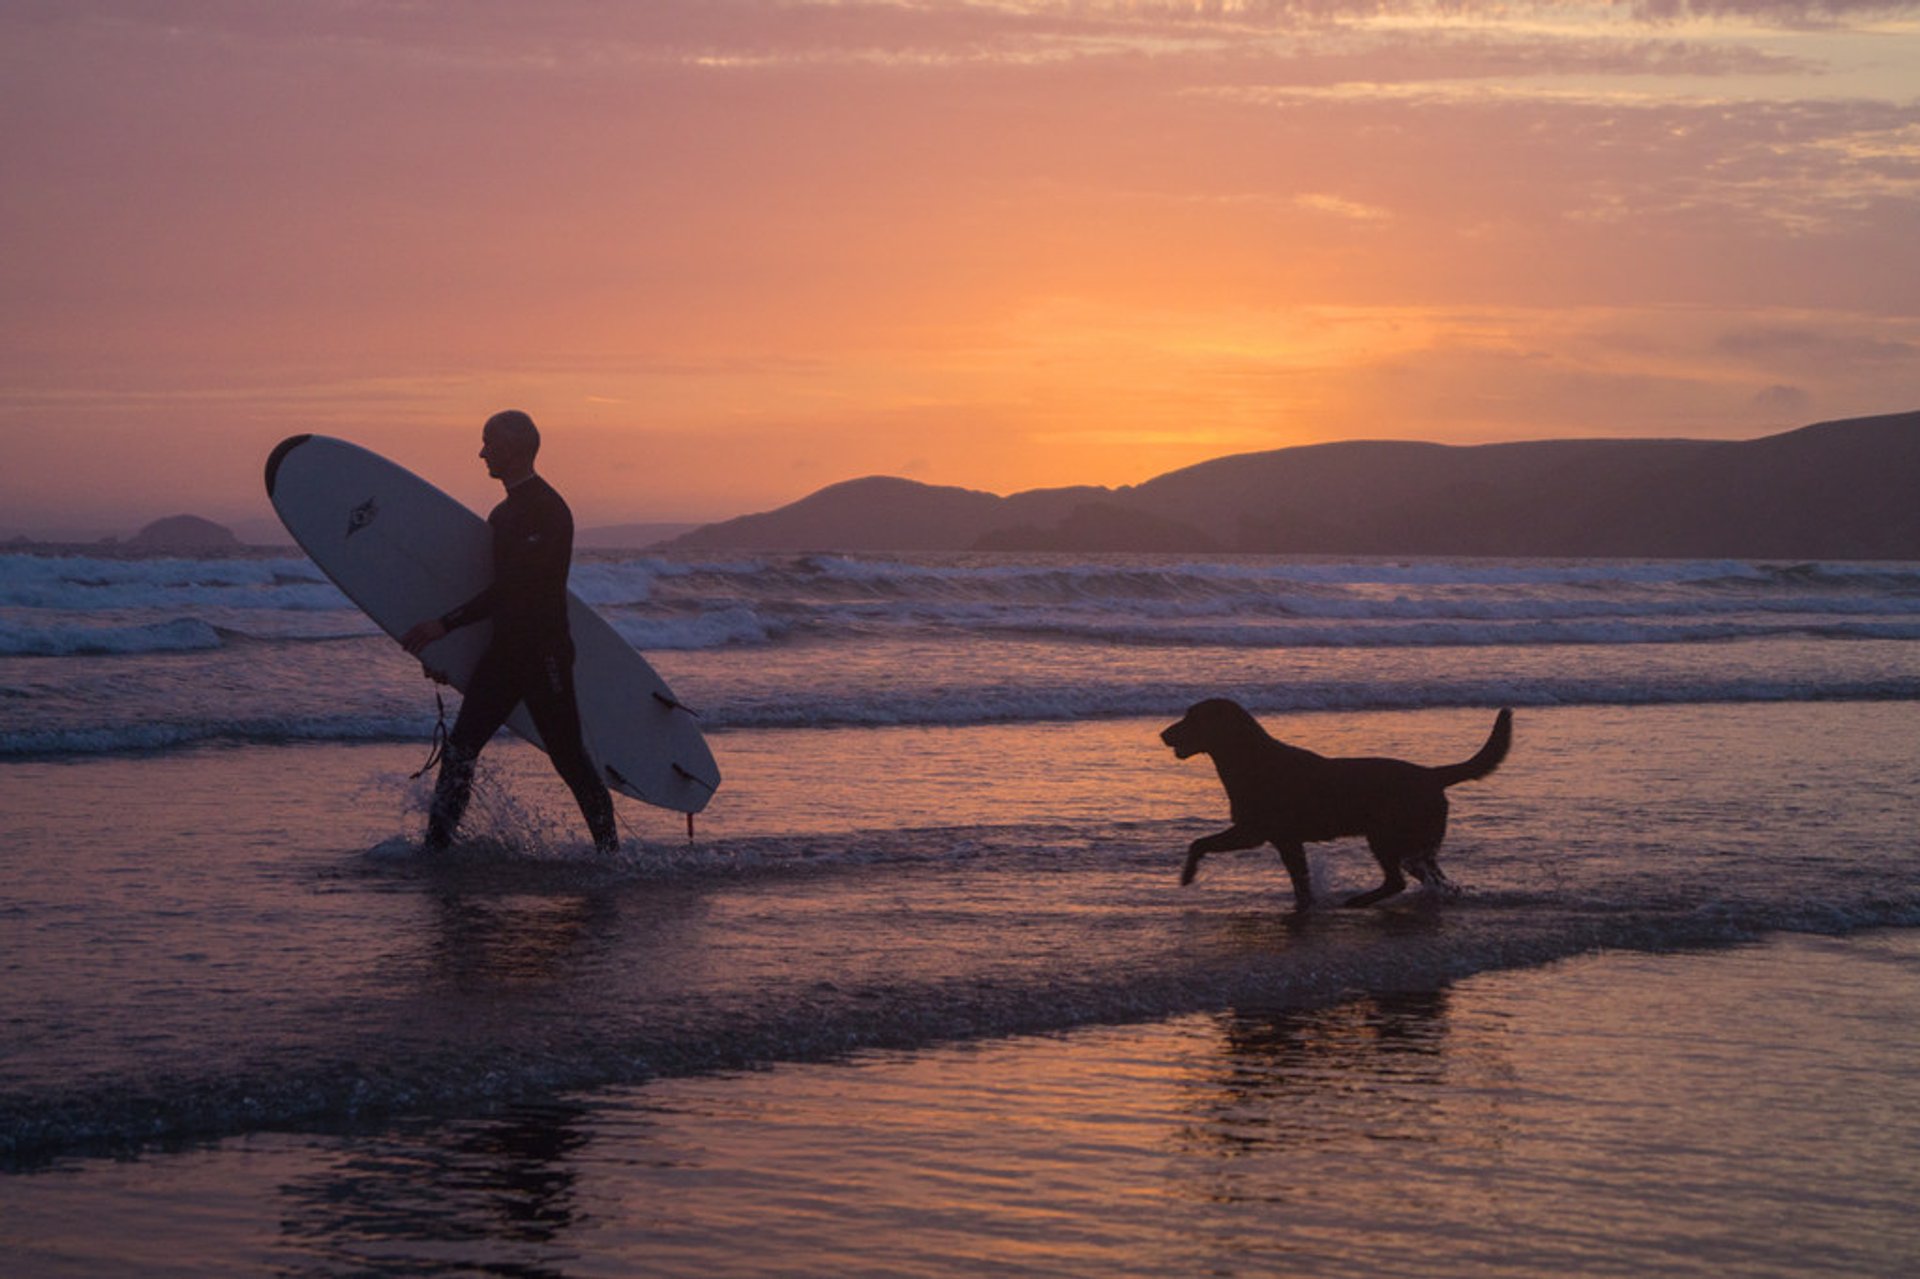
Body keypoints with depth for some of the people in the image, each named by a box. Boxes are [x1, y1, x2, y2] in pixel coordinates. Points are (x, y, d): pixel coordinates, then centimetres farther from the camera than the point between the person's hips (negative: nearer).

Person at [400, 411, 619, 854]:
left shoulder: (546, 511, -14)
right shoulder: (505, 513, 16)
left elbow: (512, 589, -18)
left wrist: (446, 624, -16)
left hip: (545, 651, -9)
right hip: (505, 650, 9)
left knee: (568, 755, -1)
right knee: (460, 748, 0)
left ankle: (610, 847, 11)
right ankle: (436, 845, 1)